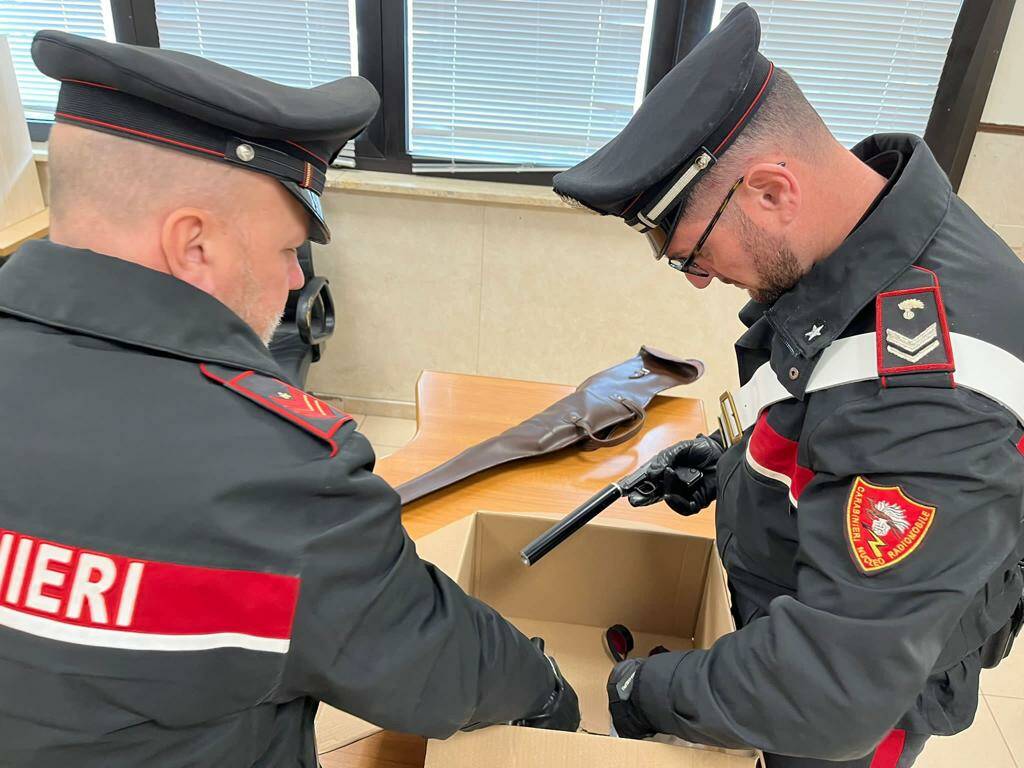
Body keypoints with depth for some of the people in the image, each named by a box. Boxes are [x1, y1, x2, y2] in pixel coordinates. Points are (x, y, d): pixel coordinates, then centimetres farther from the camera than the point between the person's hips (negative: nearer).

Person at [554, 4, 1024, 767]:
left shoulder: (923, 386, -40)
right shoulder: (872, 224, -10)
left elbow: (838, 690, -36)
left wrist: (653, 692, -22)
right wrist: (732, 458, -3)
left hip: (863, 699, -7)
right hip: (799, 620, 7)